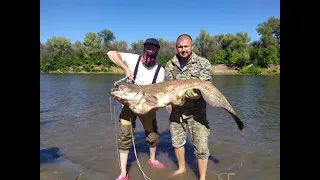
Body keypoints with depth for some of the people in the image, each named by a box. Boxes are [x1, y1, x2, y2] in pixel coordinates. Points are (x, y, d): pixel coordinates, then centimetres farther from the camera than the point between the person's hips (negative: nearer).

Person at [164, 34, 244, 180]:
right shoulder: (170, 65, 5)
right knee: (176, 142, 17)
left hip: (196, 112, -4)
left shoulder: (203, 63, -4)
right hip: (176, 110, 4)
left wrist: (197, 93, -29)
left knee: (201, 146, -2)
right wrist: (168, 102, -11)